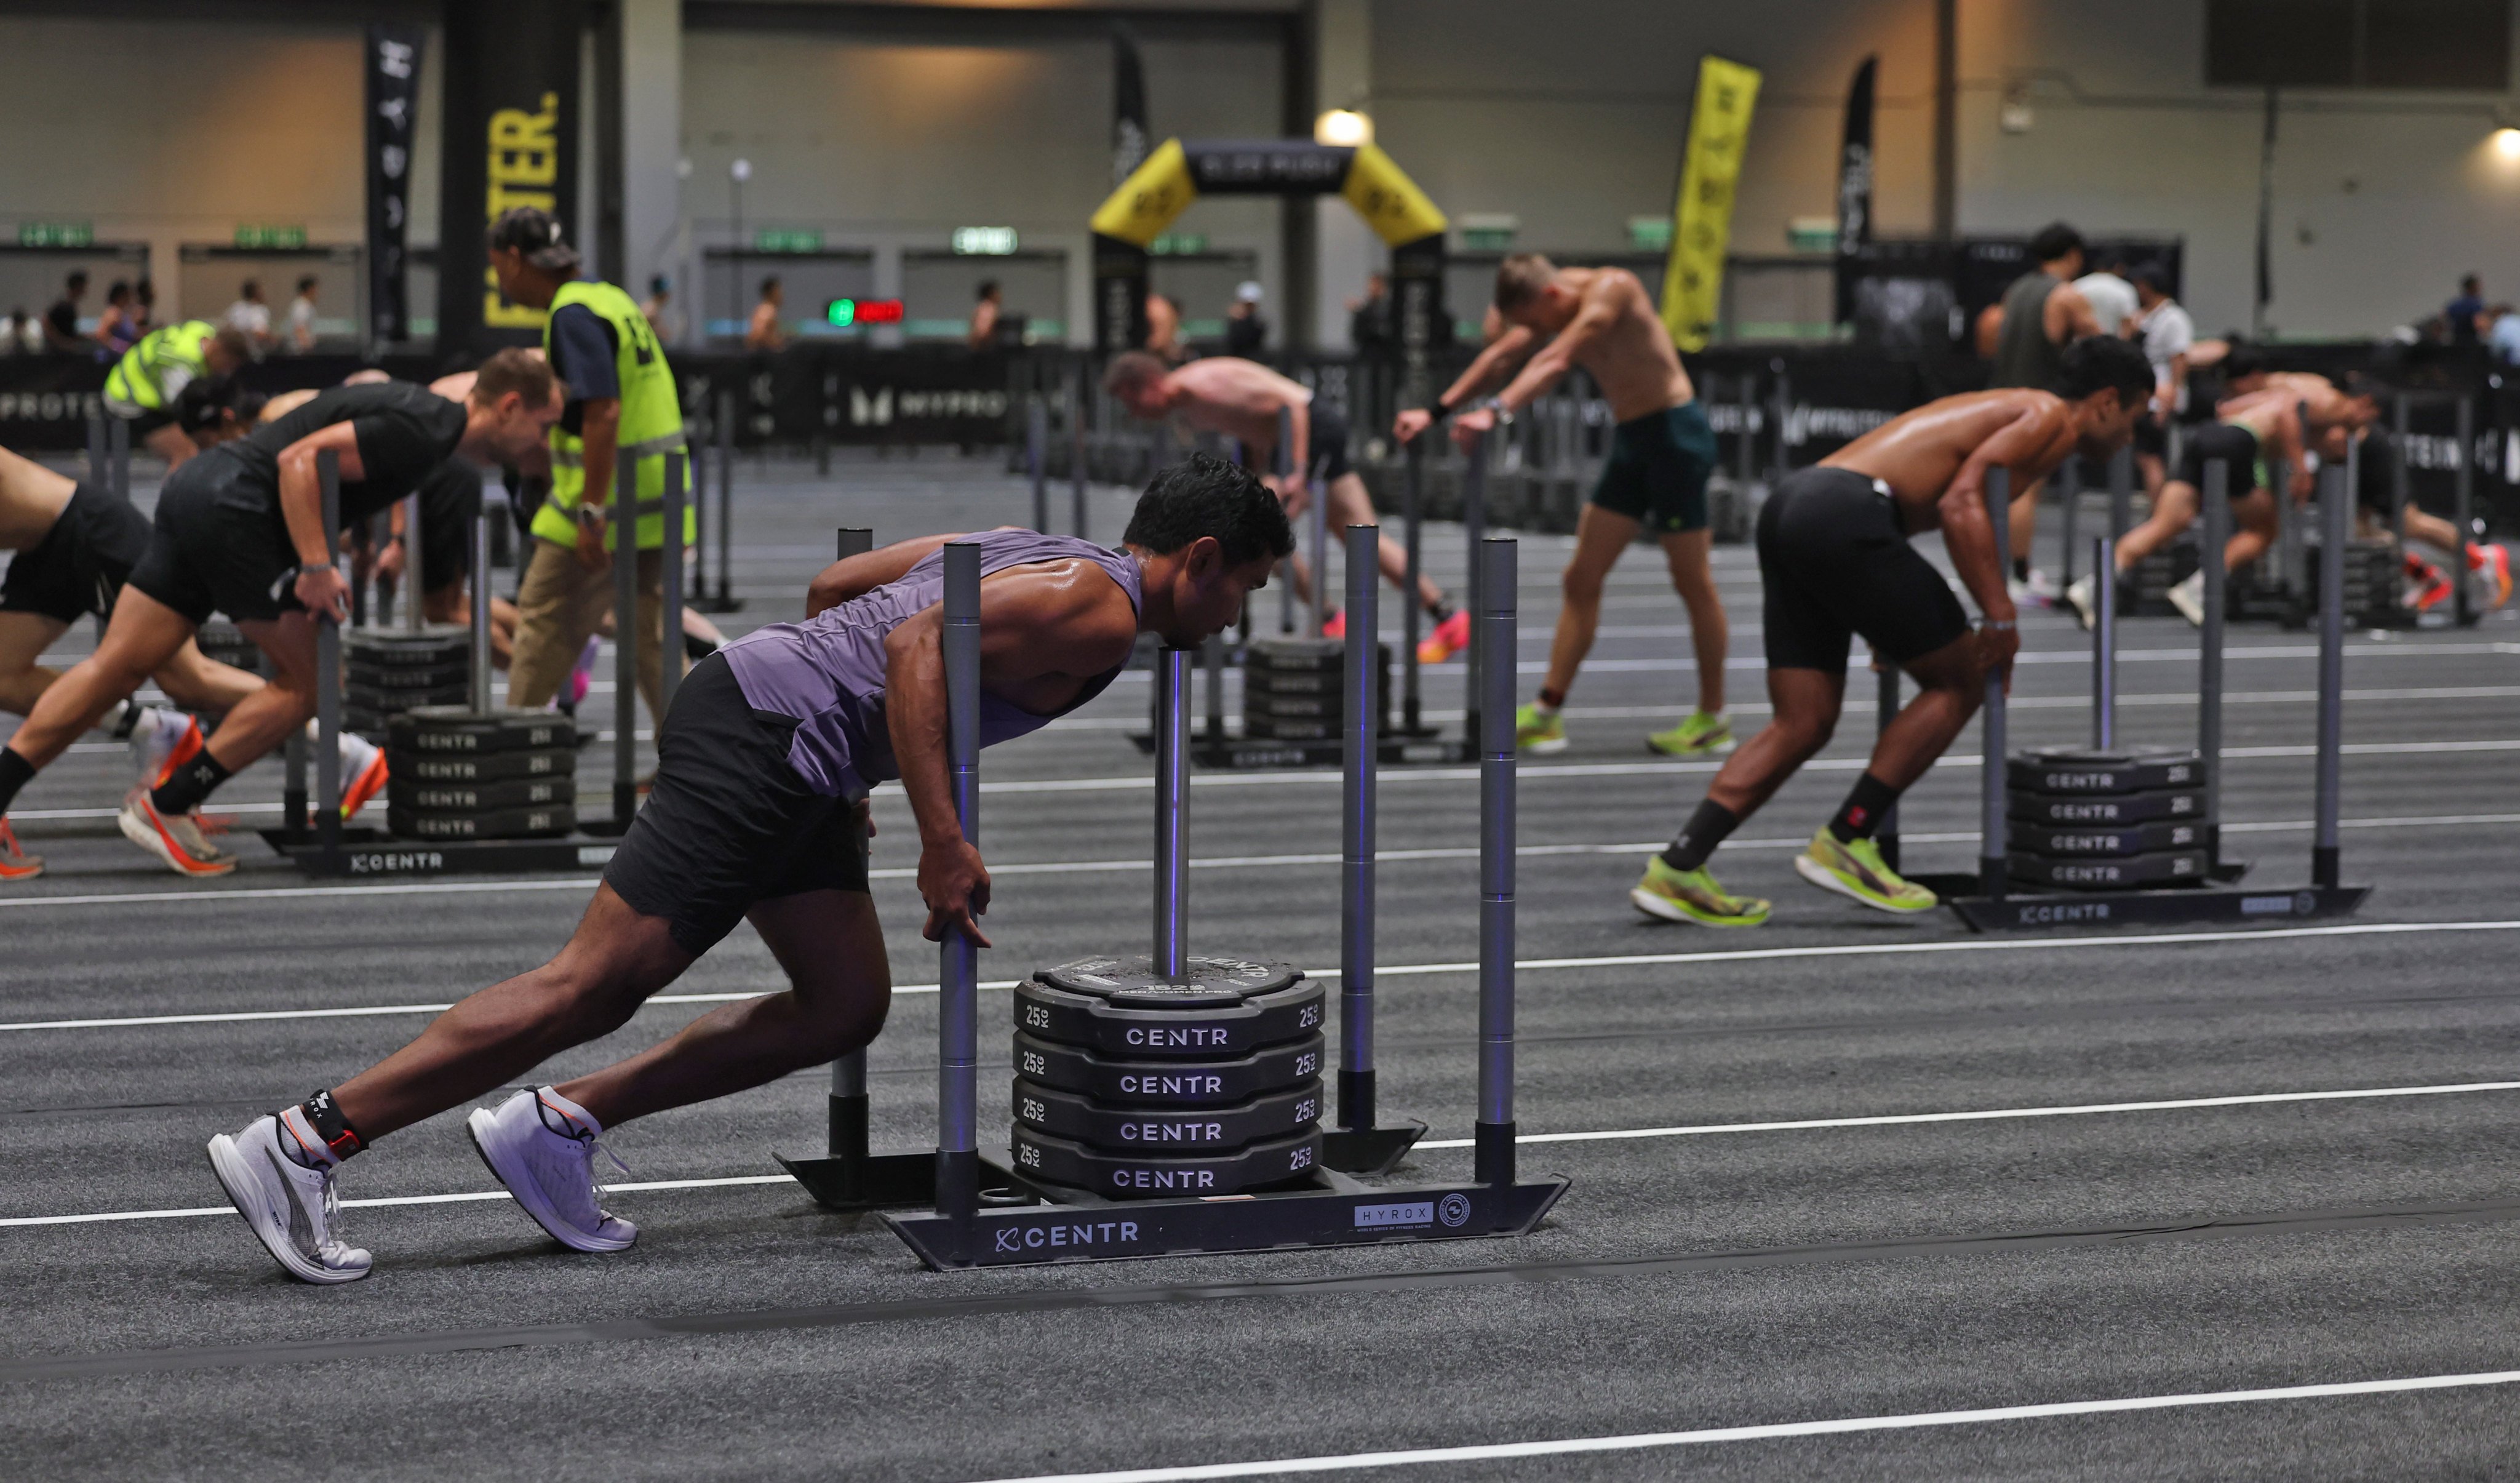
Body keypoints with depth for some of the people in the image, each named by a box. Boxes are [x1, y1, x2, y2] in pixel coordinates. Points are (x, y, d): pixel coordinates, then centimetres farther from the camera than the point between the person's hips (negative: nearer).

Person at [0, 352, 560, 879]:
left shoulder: (424, 411, 17)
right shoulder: (419, 430, -13)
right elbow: (301, 460, -20)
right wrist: (316, 569, -23)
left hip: (197, 488, 9)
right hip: (232, 508, -9)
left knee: (117, 667, 5)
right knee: (306, 680, 0)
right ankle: (164, 808, 1)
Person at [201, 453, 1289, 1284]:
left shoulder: (1029, 551, 21)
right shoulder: (1101, 610, -9)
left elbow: (833, 585, 26)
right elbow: (919, 645, -23)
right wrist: (944, 842, -25)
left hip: (789, 757, 10)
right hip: (763, 739, -10)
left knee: (846, 1007, 9)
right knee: (594, 987, -10)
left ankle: (555, 1127, 8)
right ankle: (301, 1143, -10)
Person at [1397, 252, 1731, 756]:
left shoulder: (1611, 289, -20)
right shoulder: (1552, 306, 4)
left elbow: (1555, 362, -31)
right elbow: (1501, 358, 9)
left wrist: (1496, 413, -41)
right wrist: (1436, 411, 3)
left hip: (1675, 434, -9)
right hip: (1630, 440, 9)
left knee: (1692, 581, -1)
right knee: (1582, 578, 5)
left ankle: (1713, 719, 8)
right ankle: (1548, 712, 7)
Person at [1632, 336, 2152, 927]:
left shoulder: (2006, 409, 31)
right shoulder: (2051, 419, 2)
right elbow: (1963, 505, -13)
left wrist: (1895, 625, 31)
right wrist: (2000, 616, -12)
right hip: (1844, 517, -9)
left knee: (1802, 724, 8)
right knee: (1960, 680, 5)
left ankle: (1677, 868, -2)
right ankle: (1843, 843, 3)